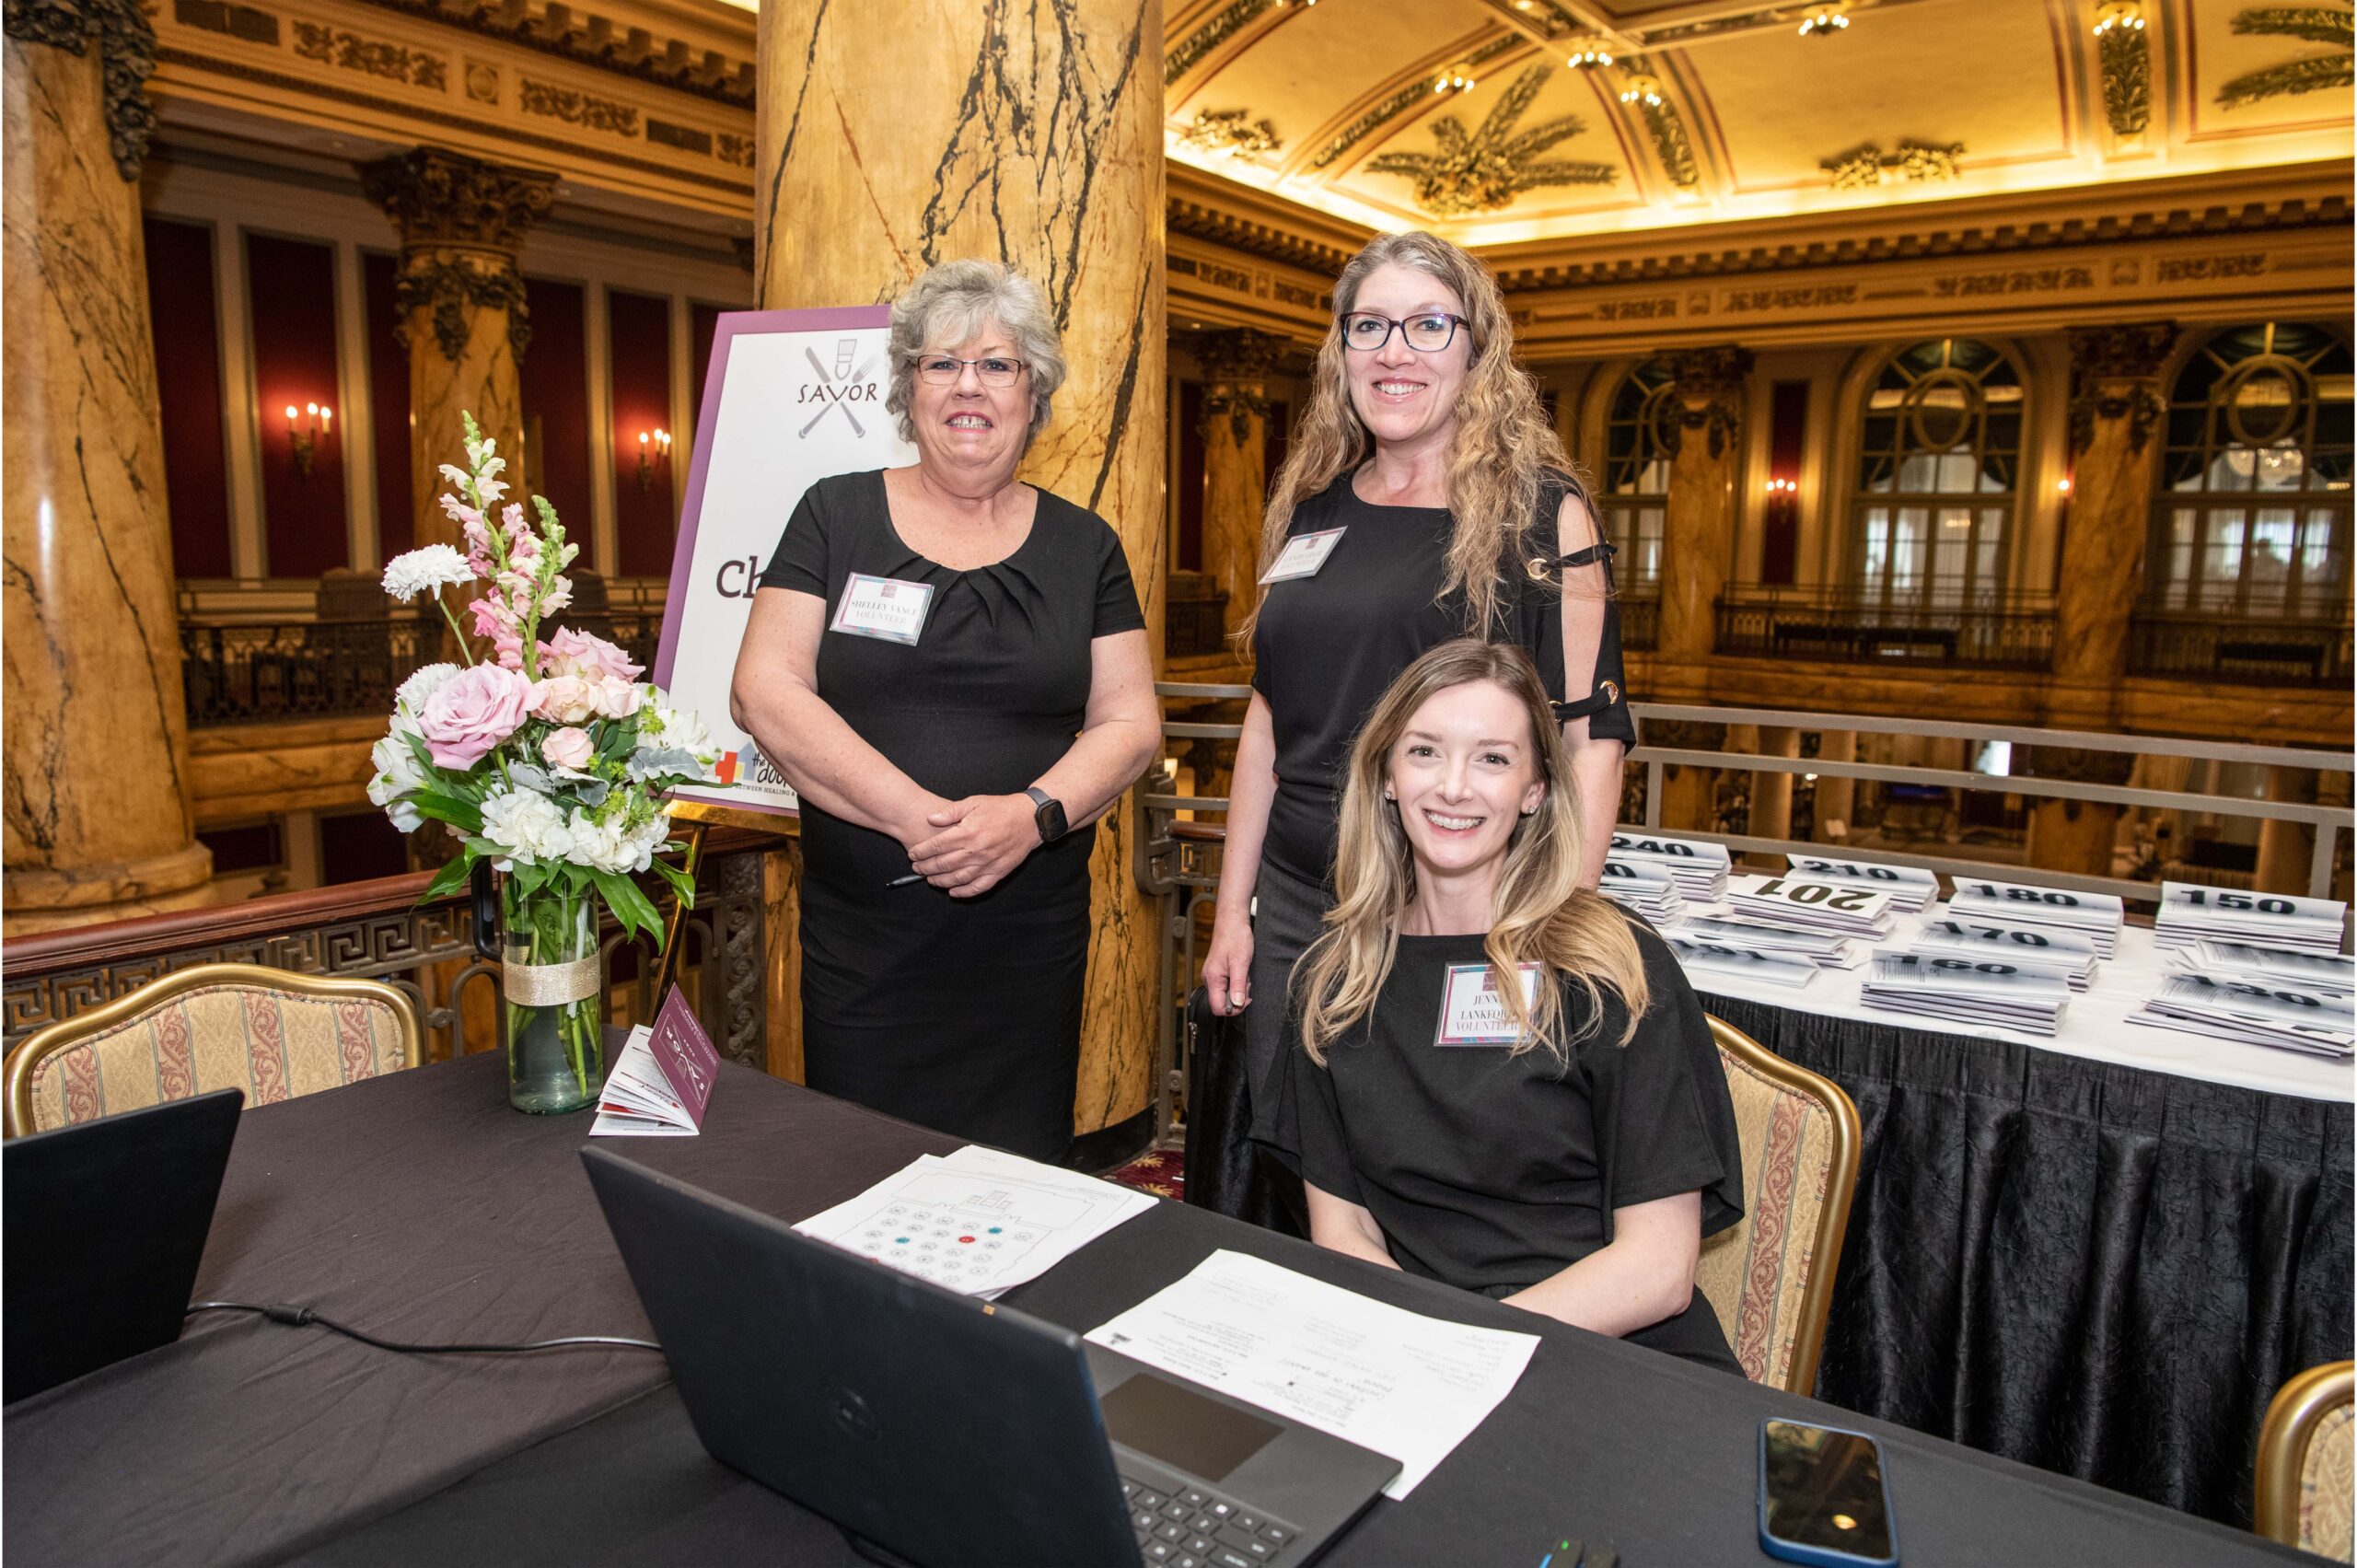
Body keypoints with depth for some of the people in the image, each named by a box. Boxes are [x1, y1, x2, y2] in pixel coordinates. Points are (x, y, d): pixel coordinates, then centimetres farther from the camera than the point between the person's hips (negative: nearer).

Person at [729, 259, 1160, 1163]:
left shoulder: (1082, 546, 8)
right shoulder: (838, 517, 4)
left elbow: (1130, 721, 4)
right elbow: (764, 692, -5)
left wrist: (1034, 813, -15)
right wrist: (918, 816, -16)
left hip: (1032, 934, 1)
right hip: (862, 930, -1)